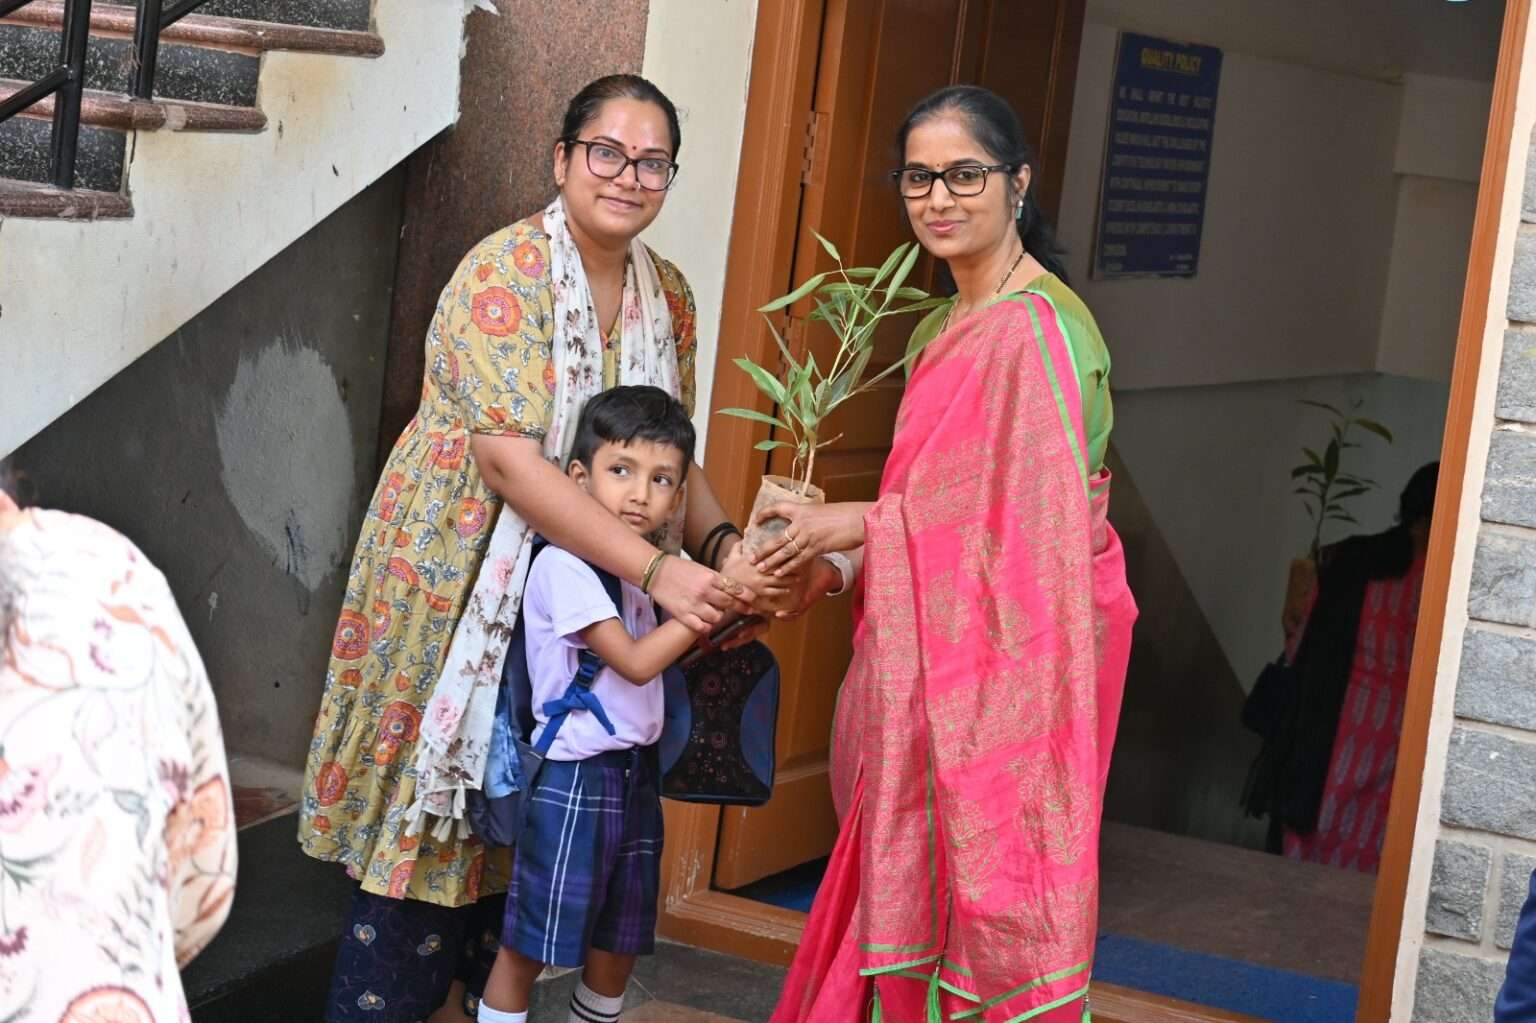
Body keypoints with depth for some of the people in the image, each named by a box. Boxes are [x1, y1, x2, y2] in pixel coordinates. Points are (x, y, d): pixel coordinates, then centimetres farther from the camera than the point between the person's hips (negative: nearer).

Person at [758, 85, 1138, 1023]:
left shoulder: (1037, 326, -16)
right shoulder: (946, 329, 13)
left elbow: (1031, 519, -19)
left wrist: (864, 525, -13)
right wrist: (837, 560, 6)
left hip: (1006, 653, -9)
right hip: (936, 657, 9)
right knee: (906, 882, 13)